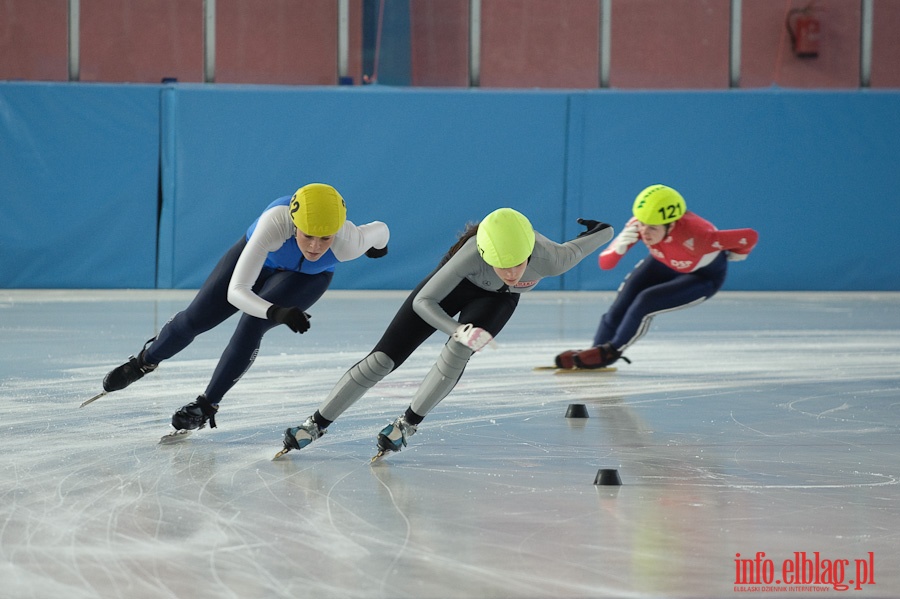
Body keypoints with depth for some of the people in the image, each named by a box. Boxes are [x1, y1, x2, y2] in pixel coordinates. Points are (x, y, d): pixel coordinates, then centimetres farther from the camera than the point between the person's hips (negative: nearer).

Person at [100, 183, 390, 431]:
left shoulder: (348, 243, -41)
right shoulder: (276, 222, -46)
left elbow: (380, 230, -16)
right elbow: (236, 291, -48)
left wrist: (378, 244, 8)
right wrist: (276, 312, -64)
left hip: (307, 278, 0)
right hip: (256, 255, 0)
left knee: (252, 325, -23)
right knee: (195, 319, 5)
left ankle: (207, 405, -4)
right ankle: (145, 361, 37)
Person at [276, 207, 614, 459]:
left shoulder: (549, 259, -39)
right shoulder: (472, 254, -42)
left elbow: (574, 251, -14)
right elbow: (422, 301, -33)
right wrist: (459, 330, -49)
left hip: (497, 299, 1)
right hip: (455, 284, -1)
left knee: (457, 352, -29)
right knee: (382, 359, -7)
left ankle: (408, 425, -7)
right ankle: (318, 423, 9)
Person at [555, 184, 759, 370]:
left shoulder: (694, 237, -45)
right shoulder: (638, 225, -32)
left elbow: (750, 237, -36)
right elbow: (605, 264, -27)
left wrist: (736, 254, -13)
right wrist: (619, 246, -50)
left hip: (703, 275, -4)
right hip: (665, 263, 4)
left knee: (645, 302, -18)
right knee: (620, 307, -6)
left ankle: (610, 352, 4)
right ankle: (596, 350, 14)